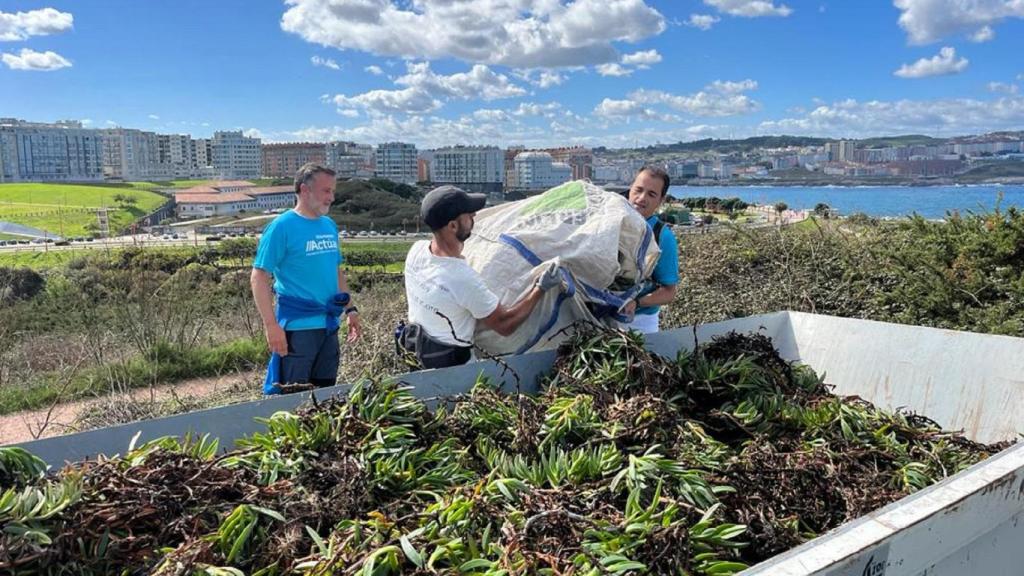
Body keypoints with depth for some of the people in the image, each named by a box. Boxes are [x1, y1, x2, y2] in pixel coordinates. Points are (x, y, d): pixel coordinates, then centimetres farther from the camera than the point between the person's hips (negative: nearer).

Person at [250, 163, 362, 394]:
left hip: (329, 325, 7)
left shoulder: (329, 225, 10)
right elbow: (258, 278, -13)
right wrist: (271, 325, -19)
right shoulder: (282, 227, -11)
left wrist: (350, 309, 14)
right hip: (297, 327, -7)